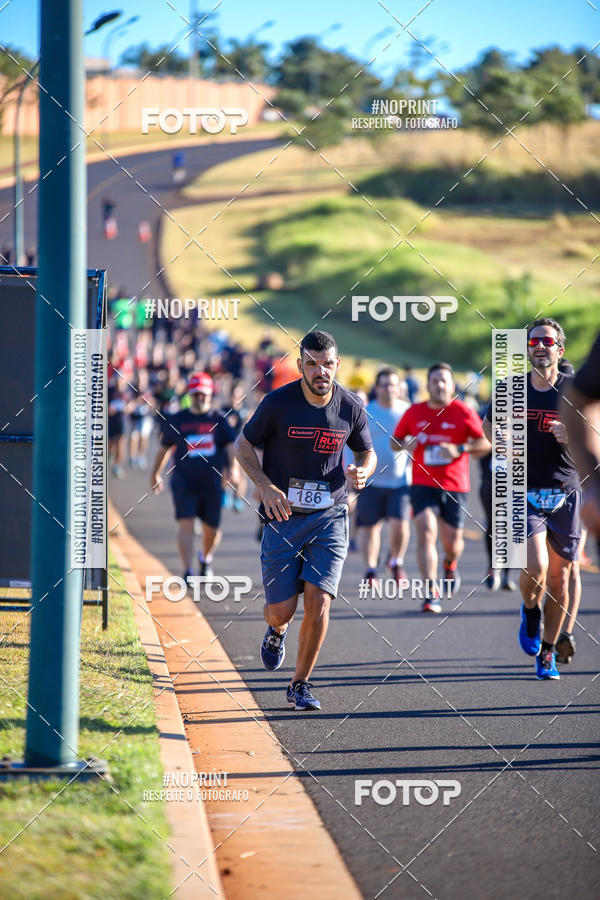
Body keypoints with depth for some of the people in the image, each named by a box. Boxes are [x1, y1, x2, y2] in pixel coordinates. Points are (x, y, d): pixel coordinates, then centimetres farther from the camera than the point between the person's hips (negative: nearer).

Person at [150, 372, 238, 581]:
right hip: (183, 481, -1)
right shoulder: (176, 420, 6)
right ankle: (187, 571, -14)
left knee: (212, 529, 7)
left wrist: (232, 468, -18)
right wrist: (155, 473, 23)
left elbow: (231, 446, 0)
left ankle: (205, 558, 38)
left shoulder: (218, 420, 5)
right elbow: (164, 448, 17)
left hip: (212, 483, 1)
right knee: (186, 523, -15)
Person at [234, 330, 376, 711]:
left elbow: (367, 453, 14)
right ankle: (278, 630, 37)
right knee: (281, 609, -3)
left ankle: (301, 684, 4)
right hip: (283, 516, -1)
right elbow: (243, 444, 1)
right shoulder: (279, 402, -10)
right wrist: (266, 486, -13)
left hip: (330, 516, 1)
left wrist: (362, 472, -10)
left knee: (318, 601, -13)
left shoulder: (351, 408, -2)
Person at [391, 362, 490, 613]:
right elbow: (395, 441, 15)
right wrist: (405, 445, -9)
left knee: (452, 542, 5)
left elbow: (486, 443, -4)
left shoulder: (463, 412, -2)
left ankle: (450, 564, 44)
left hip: (454, 486, 0)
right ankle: (430, 593, -20)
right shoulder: (414, 412, 5)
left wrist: (460, 449, -19)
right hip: (423, 484, 0)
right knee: (426, 533, -18)